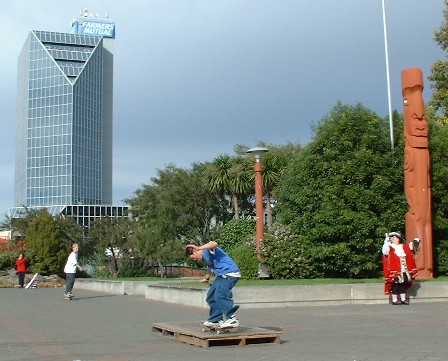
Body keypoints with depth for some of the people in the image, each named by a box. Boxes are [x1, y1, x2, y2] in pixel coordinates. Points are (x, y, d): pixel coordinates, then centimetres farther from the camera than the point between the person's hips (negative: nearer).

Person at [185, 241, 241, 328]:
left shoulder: (207, 249, -12)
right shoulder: (205, 257, 19)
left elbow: (214, 244, -37)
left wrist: (199, 248, -37)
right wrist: (206, 278, 43)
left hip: (230, 273, -11)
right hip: (222, 275, 11)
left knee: (220, 295, -23)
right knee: (211, 296, 13)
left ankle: (232, 319, -19)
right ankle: (215, 320, 21)